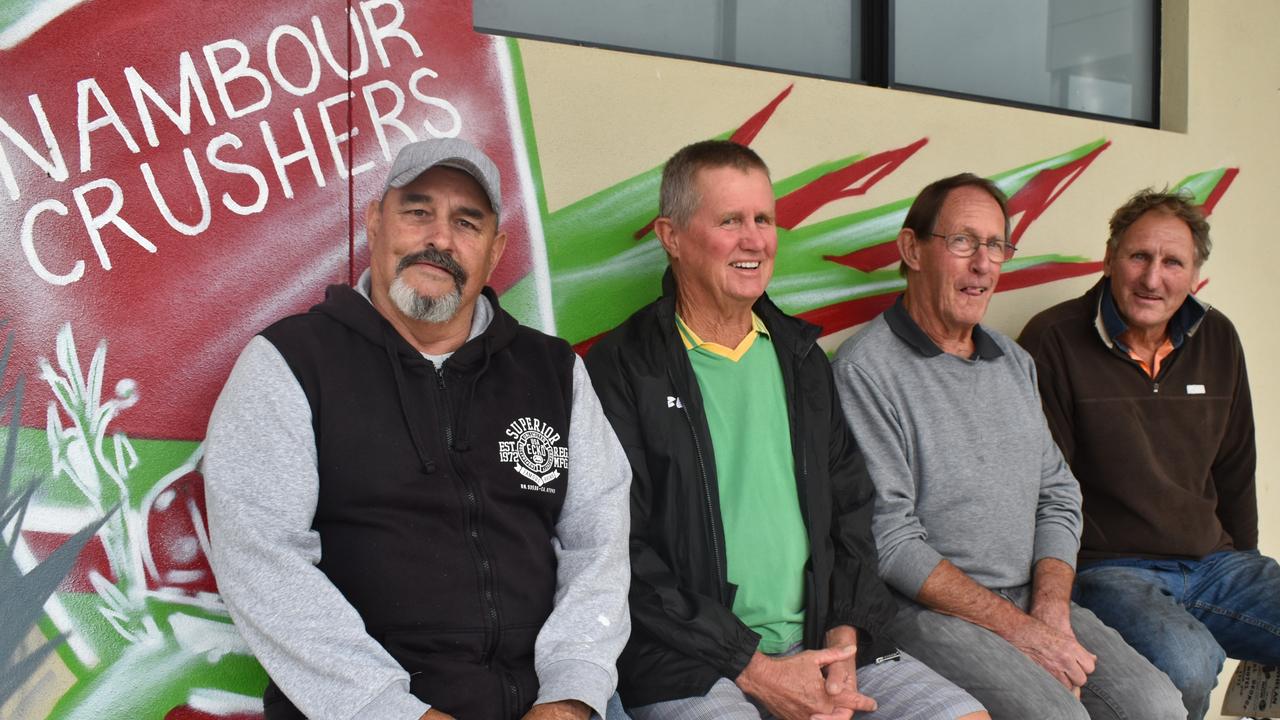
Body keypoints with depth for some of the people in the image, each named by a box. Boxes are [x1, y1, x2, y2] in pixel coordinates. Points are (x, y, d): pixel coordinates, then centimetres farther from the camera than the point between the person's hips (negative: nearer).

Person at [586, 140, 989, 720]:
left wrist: (844, 636, 0)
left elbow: (851, 508, 15)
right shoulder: (622, 368, -4)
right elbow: (624, 553, -9)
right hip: (686, 662, -5)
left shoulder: (801, 356, 15)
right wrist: (750, 666, -11)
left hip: (822, 643, 5)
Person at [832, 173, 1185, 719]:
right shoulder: (865, 369, -10)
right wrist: (1020, 630, -15)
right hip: (926, 609, -6)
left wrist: (1051, 610, -4)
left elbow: (1059, 496, 14)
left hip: (1032, 601, 6)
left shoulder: (1015, 363, 16)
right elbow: (889, 540, -14)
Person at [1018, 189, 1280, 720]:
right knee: (1186, 663, -32)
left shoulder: (1217, 340, 11)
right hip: (1108, 568, -5)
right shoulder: (1054, 341, -7)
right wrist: (1063, 586, -12)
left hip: (1211, 563, 6)